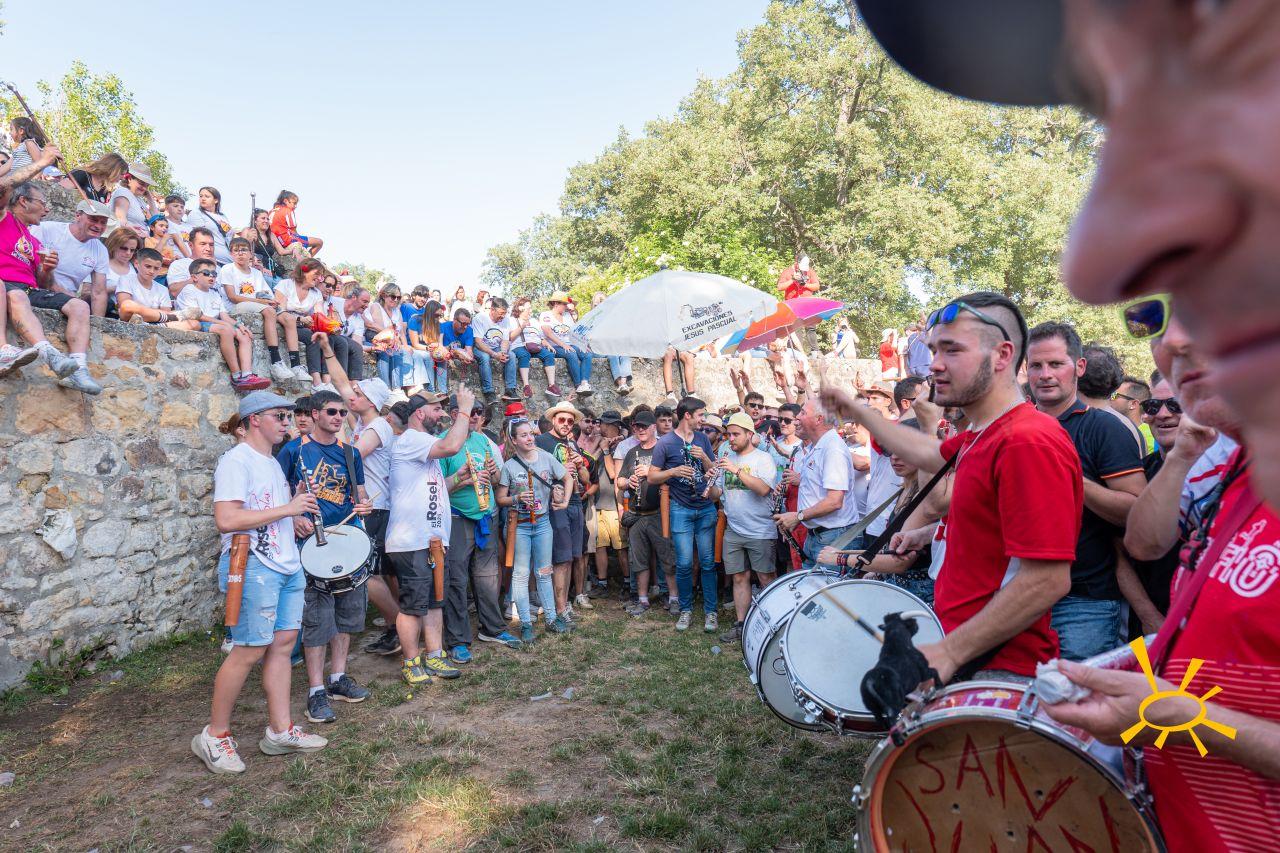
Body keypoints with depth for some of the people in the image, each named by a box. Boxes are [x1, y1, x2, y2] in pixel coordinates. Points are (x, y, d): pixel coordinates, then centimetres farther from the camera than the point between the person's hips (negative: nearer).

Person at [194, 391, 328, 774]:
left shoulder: (272, 462, 17)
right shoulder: (236, 461, -12)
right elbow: (226, 519, -23)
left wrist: (296, 521, 12)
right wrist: (287, 509, -21)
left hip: (287, 566, 9)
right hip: (253, 567, -9)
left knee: (283, 643, 9)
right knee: (249, 650, -3)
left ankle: (280, 731, 18)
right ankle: (214, 736, 14)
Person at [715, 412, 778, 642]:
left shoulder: (763, 458, -6)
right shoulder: (727, 458, 10)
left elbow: (764, 489, -22)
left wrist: (737, 470, -26)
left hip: (760, 531, -5)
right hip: (733, 530, 5)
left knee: (766, 578, 3)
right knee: (739, 577, 9)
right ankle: (740, 625, 16)